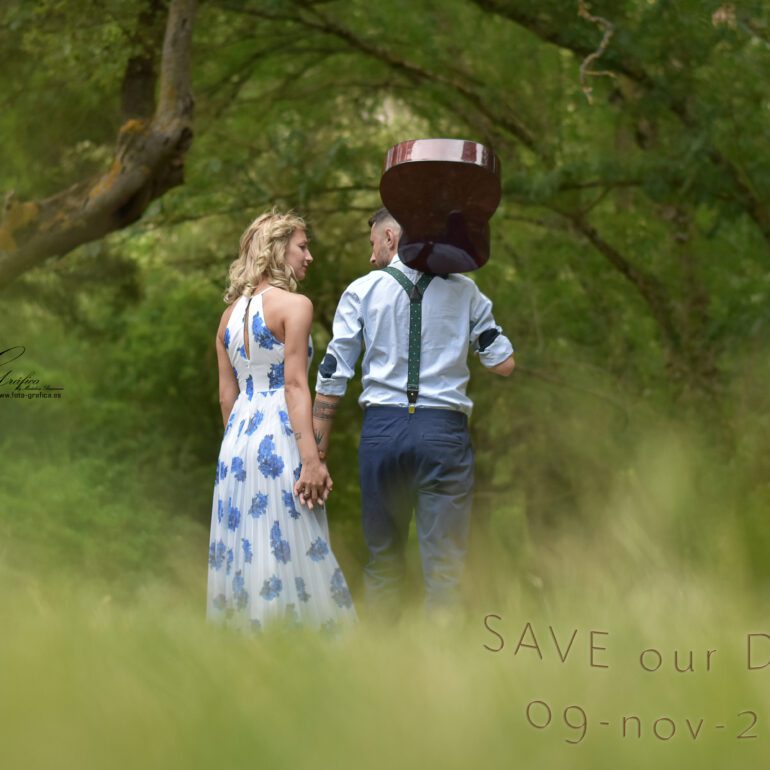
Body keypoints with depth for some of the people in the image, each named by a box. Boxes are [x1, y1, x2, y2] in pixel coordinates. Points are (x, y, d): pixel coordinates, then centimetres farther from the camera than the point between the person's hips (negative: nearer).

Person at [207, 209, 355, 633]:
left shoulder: (231, 312, 14)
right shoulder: (294, 305, -6)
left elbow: (226, 394, 14)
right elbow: (295, 385, -13)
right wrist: (311, 458, -16)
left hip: (236, 438, 7)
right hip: (279, 437, -7)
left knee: (245, 549, 9)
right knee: (288, 550, -6)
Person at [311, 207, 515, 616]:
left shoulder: (362, 291, 6)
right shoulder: (463, 290, 8)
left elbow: (332, 378, 3)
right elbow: (503, 364, 7)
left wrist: (317, 456, 6)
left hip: (381, 428, 1)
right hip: (443, 429, -1)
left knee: (383, 557, 12)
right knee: (443, 565, 0)